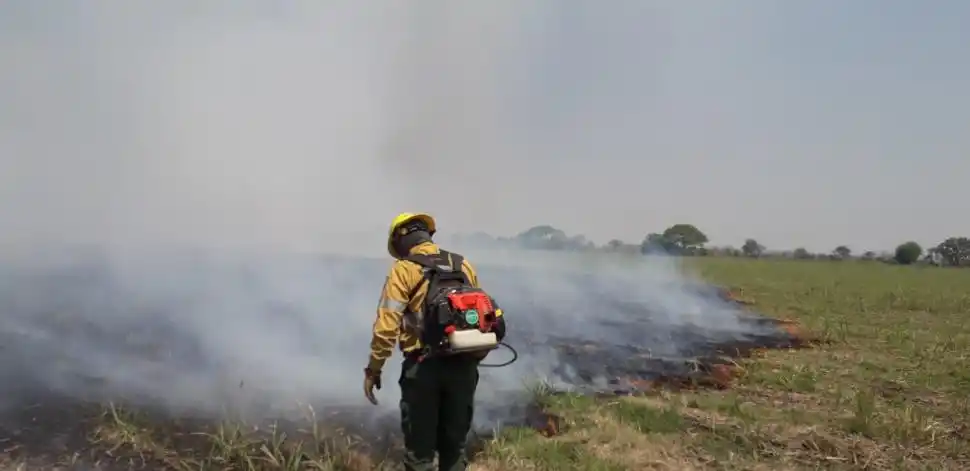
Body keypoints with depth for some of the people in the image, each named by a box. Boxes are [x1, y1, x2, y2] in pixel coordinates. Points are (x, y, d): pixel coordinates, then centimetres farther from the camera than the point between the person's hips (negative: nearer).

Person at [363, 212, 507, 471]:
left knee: (420, 447, 5)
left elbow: (386, 325, -10)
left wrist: (373, 369, -2)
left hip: (424, 366, -5)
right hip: (463, 365, 5)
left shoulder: (403, 269, -4)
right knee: (455, 443, 16)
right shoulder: (464, 265, 10)